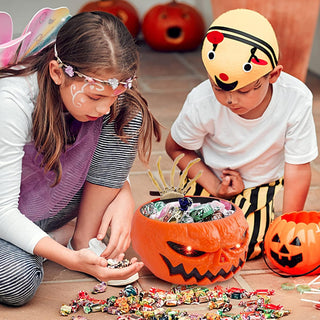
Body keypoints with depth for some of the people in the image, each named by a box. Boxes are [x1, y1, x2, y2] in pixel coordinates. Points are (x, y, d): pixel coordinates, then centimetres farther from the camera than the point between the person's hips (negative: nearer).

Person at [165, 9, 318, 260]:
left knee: (248, 246, -17)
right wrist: (215, 188, -20)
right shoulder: (201, 103, -27)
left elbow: (297, 169, -19)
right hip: (212, 179, 0)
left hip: (263, 184, 0)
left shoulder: (296, 100, -29)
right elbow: (176, 148, -8)